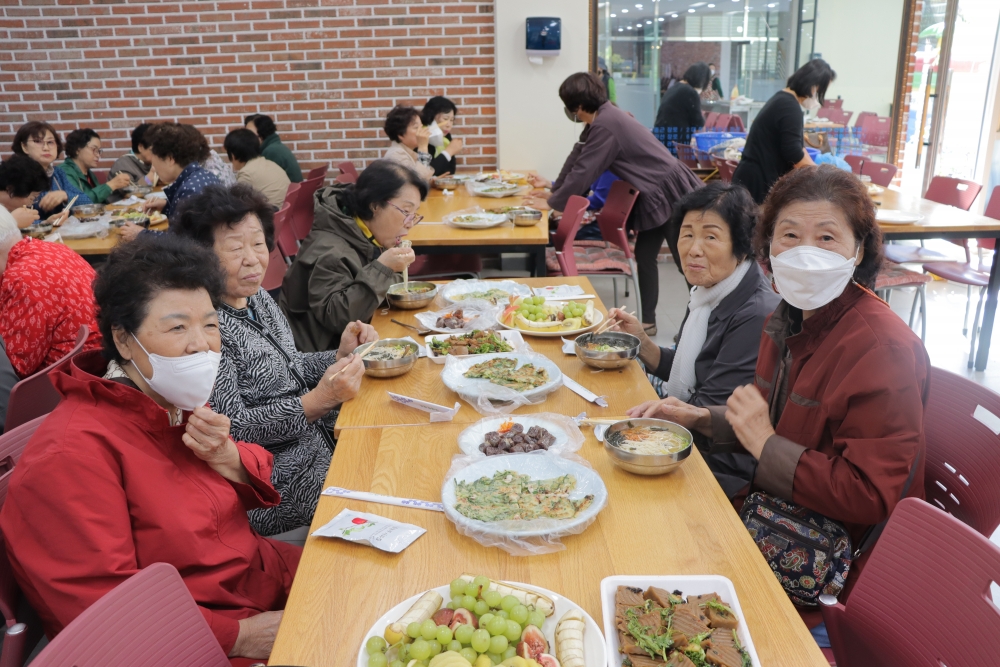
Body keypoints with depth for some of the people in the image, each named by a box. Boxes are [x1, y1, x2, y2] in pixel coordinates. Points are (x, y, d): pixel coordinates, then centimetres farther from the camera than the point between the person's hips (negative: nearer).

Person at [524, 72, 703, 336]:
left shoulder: (606, 124, -21)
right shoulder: (602, 119, 8)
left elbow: (584, 171, -19)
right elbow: (577, 158, 19)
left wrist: (552, 202, -8)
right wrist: (555, 186, 26)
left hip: (671, 191, -10)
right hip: (656, 195, 10)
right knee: (644, 257, 12)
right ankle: (648, 321, 20)